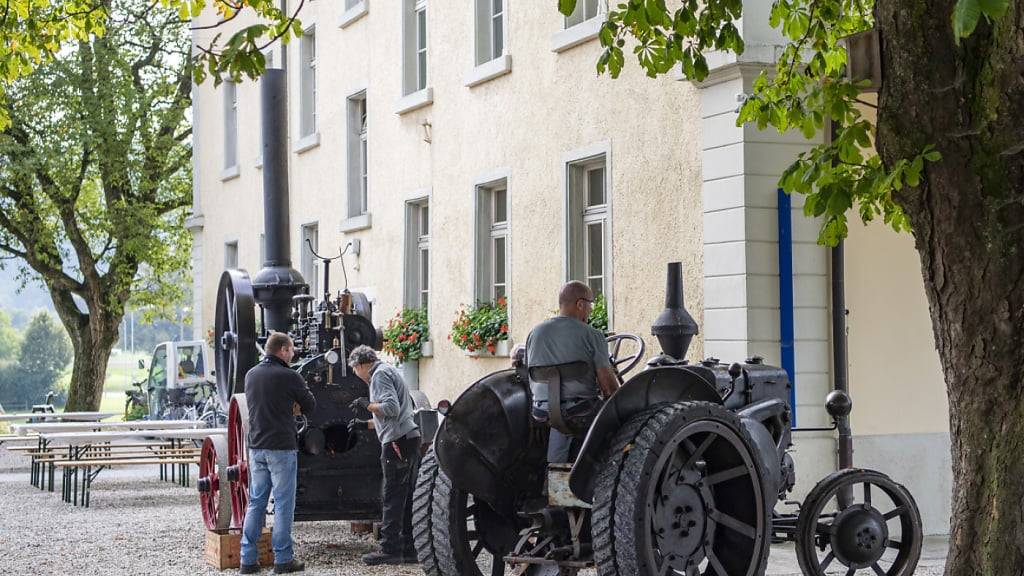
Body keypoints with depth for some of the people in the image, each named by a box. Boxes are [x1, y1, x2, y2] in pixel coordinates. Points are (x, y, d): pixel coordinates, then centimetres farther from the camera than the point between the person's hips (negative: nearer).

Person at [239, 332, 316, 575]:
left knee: (256, 503, 11)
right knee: (283, 504, 1)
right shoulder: (289, 377, -12)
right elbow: (310, 406, 0)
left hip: (256, 447, 6)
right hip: (282, 447, -6)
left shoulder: (251, 375, 8)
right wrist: (301, 389, 19)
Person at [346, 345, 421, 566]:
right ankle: (409, 549, 12)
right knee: (406, 499, 10)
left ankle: (390, 549, -6)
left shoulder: (380, 374, -7)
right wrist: (365, 425, 30)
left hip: (398, 442, -10)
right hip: (409, 439, 10)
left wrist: (367, 404, -7)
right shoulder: (389, 371, 25)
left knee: (393, 498, -7)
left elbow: (391, 408, -19)